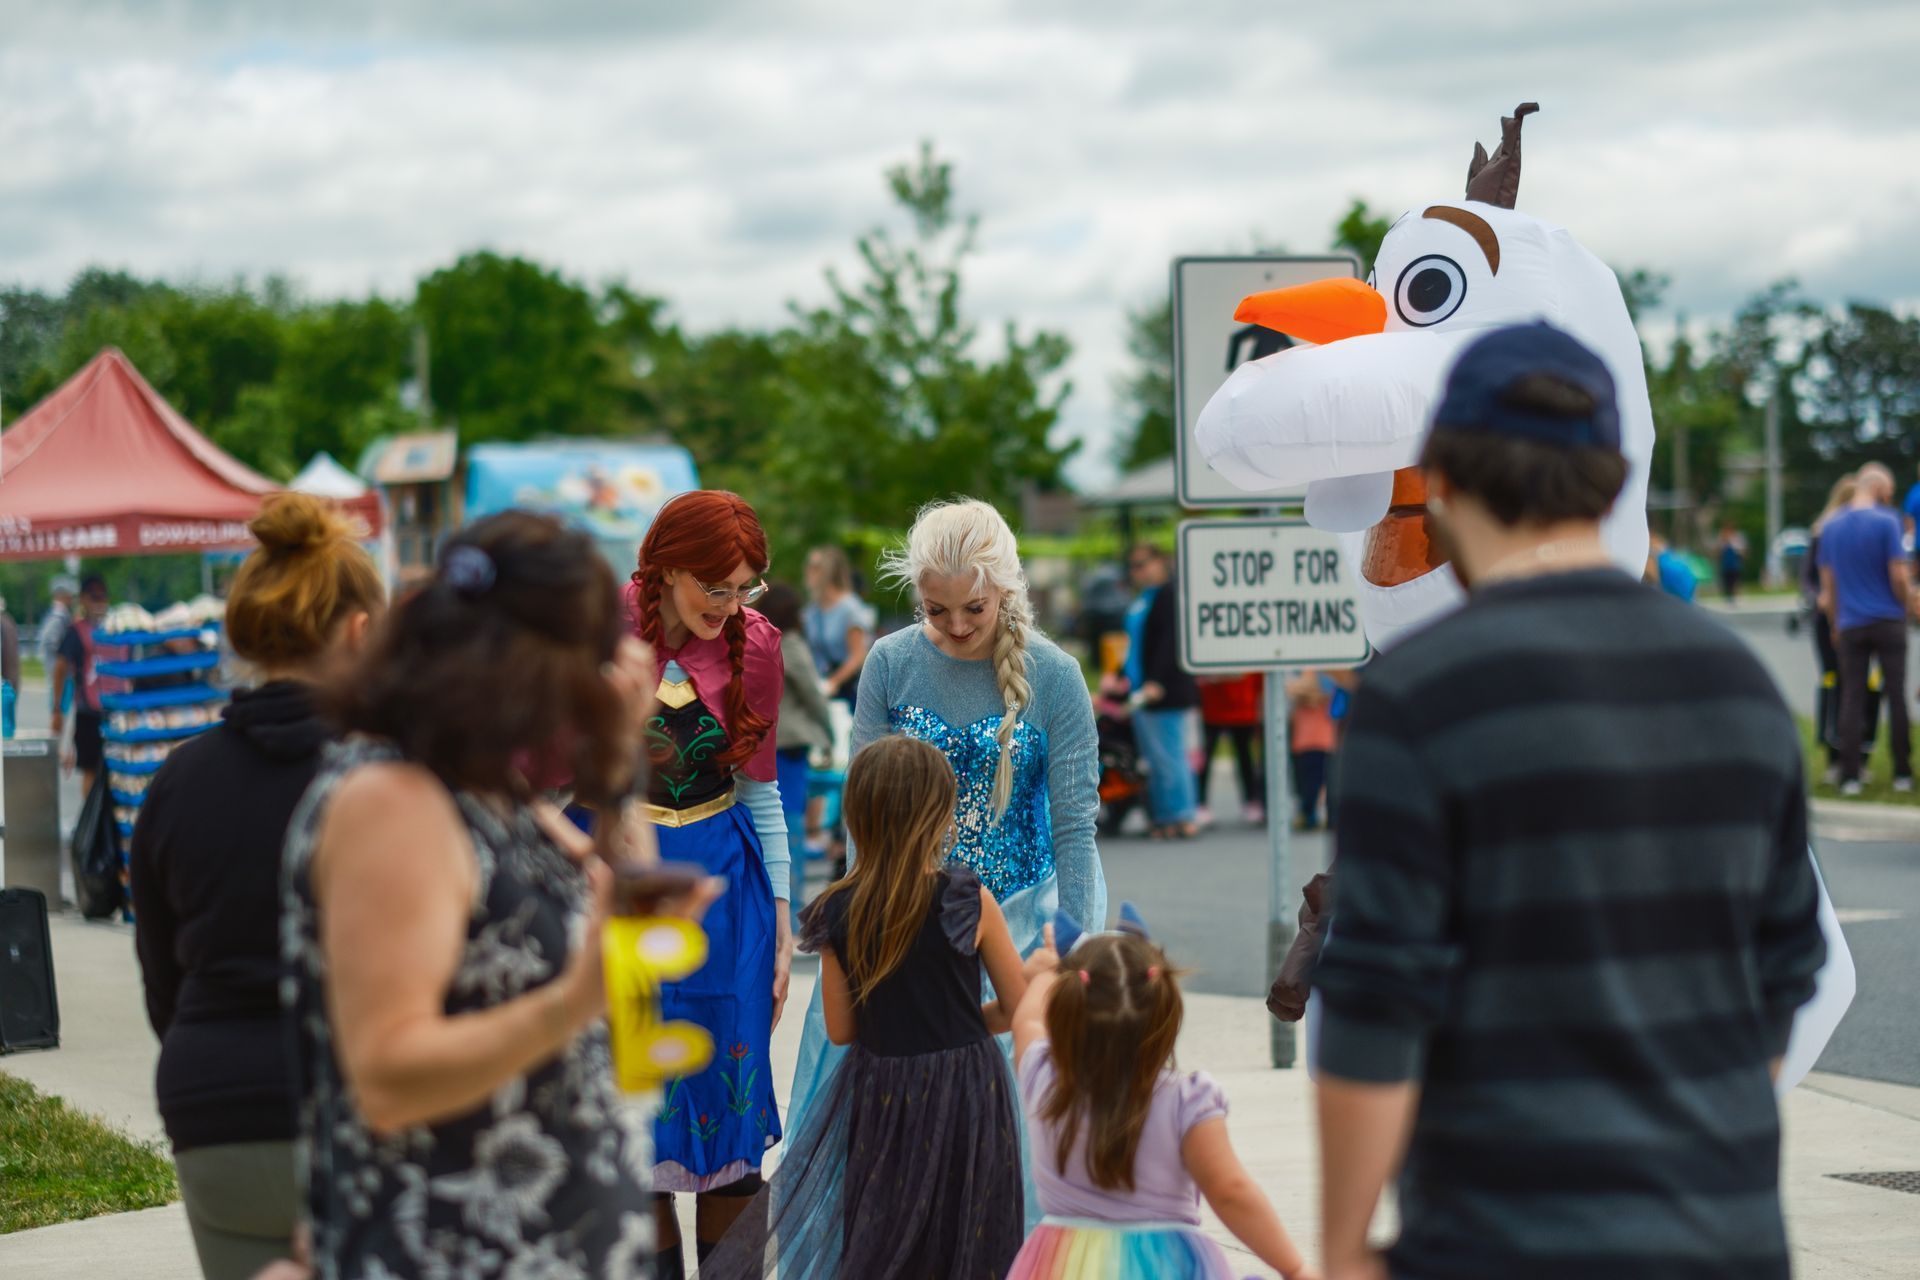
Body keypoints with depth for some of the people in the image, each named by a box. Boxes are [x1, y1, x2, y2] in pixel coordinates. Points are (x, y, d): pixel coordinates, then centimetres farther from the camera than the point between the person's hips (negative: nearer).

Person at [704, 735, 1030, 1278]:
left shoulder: (838, 914, -4)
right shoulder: (969, 901, -12)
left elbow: (841, 1029, 4)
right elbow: (1019, 1009, -3)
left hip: (876, 1091, 3)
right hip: (963, 1091, -2)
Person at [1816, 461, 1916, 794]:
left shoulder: (1831, 527, 7)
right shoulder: (1886, 522, -9)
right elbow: (1899, 575, -11)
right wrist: (1909, 604, 6)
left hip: (1850, 625, 3)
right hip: (1888, 621, -3)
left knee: (1851, 698, 4)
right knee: (1896, 695, 4)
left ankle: (1850, 776, 0)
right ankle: (1902, 773, 7)